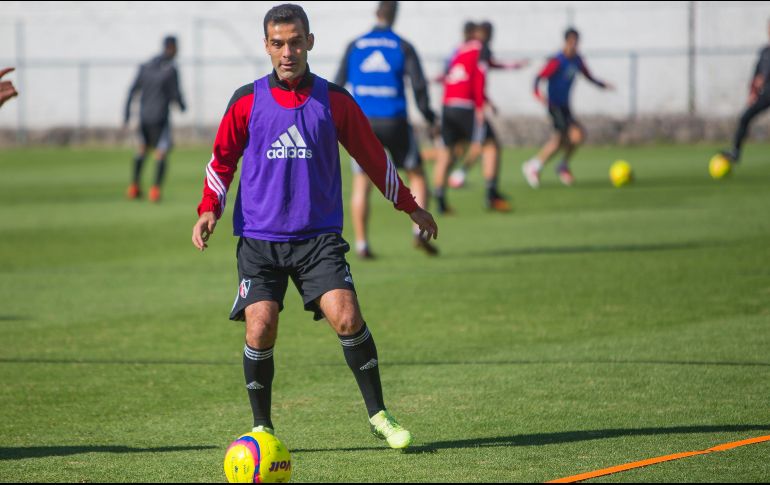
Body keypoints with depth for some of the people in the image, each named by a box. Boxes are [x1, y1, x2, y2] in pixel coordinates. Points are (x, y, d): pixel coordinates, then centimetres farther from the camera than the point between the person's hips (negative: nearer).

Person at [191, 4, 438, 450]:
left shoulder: (334, 100, 3)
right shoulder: (247, 101, 3)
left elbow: (373, 156, 14)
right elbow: (223, 158, 13)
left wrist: (410, 206, 19)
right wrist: (209, 209, -1)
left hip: (320, 236, 0)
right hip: (260, 237, 0)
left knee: (346, 316, -17)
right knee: (260, 327, -11)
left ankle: (378, 414, -2)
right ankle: (262, 427, 8)